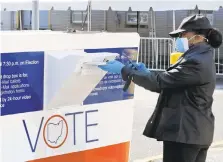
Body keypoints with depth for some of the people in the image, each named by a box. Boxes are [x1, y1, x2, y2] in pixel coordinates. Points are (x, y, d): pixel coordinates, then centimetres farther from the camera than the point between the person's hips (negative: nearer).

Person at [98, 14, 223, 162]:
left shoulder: (196, 62, -19)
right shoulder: (202, 58, 16)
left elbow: (161, 81, -21)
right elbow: (171, 85, 18)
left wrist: (124, 70, -15)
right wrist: (145, 72, 6)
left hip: (184, 133, -11)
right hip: (196, 132, 11)